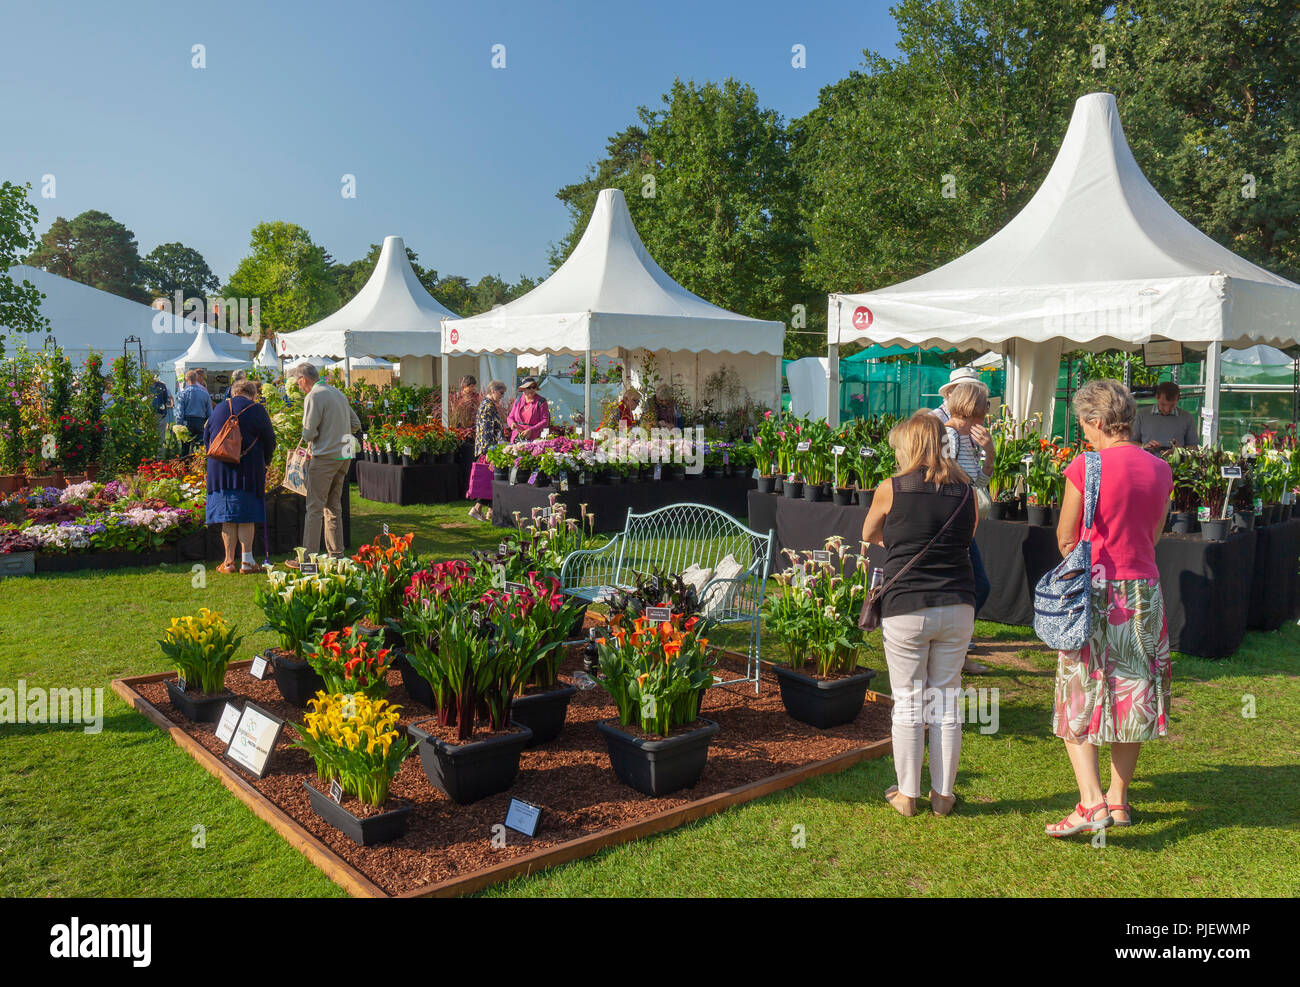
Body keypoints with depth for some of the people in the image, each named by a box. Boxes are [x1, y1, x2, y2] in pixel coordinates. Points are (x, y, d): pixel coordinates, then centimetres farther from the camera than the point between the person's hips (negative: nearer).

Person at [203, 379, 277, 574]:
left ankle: (229, 562, 6)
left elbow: (206, 438, 14)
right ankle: (247, 561, 1)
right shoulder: (257, 410, -3)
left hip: (220, 469, 2)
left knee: (227, 517, 6)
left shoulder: (219, 409, 8)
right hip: (249, 469, -2)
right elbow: (270, 441, 0)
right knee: (247, 516, 3)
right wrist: (264, 463, 14)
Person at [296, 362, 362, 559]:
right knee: (334, 507, 13)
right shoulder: (338, 393, 15)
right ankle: (336, 554, 16)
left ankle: (309, 555, -3)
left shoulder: (314, 396, -10)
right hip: (344, 456, 8)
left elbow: (308, 433, -14)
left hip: (325, 457, -8)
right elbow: (356, 425, 19)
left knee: (314, 508, -4)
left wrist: (309, 439, 7)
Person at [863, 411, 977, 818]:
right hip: (957, 608, 3)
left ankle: (907, 795, 18)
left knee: (908, 702, 8)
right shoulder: (966, 491, 3)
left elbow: (868, 535, 11)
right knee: (946, 699, 13)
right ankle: (942, 794, 21)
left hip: (906, 609, -3)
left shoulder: (891, 490, -6)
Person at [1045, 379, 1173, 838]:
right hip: (1145, 591, 5)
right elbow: (1152, 536, 14)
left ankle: (1091, 802, -7)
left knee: (1078, 700, 3)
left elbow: (1066, 538, -4)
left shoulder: (1086, 467, -12)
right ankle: (1118, 800, 24)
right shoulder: (1160, 469, 4)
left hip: (1096, 593, -5)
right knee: (1132, 698, 14)